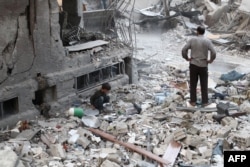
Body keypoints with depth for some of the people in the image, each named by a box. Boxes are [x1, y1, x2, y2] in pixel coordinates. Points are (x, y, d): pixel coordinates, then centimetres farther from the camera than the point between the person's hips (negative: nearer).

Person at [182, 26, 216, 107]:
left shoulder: (192, 40, -4)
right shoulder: (207, 41, -5)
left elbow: (183, 50, -10)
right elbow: (213, 53, -14)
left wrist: (187, 58, 4)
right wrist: (211, 60, 2)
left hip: (193, 64, 0)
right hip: (203, 65, 0)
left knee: (193, 84, 10)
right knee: (204, 84, 8)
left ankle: (193, 101, 15)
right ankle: (205, 102, 13)